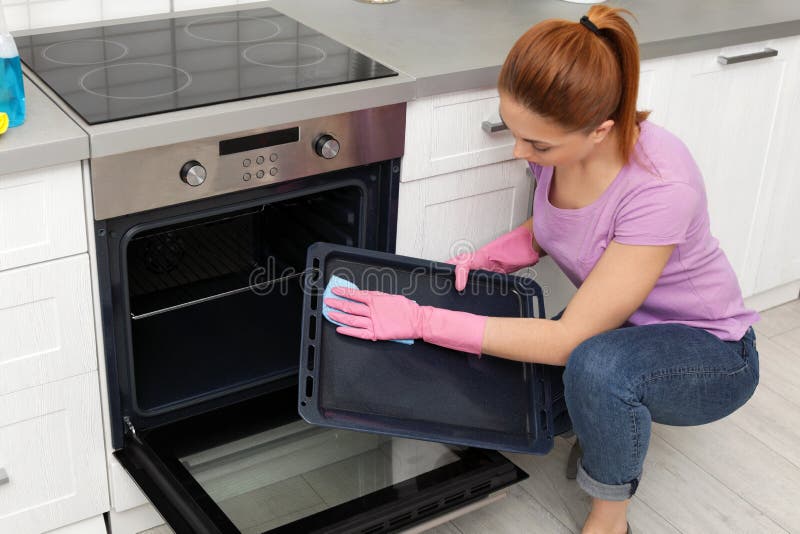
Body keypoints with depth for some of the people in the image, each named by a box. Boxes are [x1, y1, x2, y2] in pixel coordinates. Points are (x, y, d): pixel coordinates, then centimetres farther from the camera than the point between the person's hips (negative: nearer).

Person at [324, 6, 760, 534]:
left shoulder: (660, 186, -36)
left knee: (597, 364, -38)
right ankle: (611, 427, 16)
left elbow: (569, 340, -31)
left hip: (710, 354, -7)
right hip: (618, 332, 7)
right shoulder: (558, 140, -15)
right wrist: (483, 259, -12)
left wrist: (421, 321, -31)